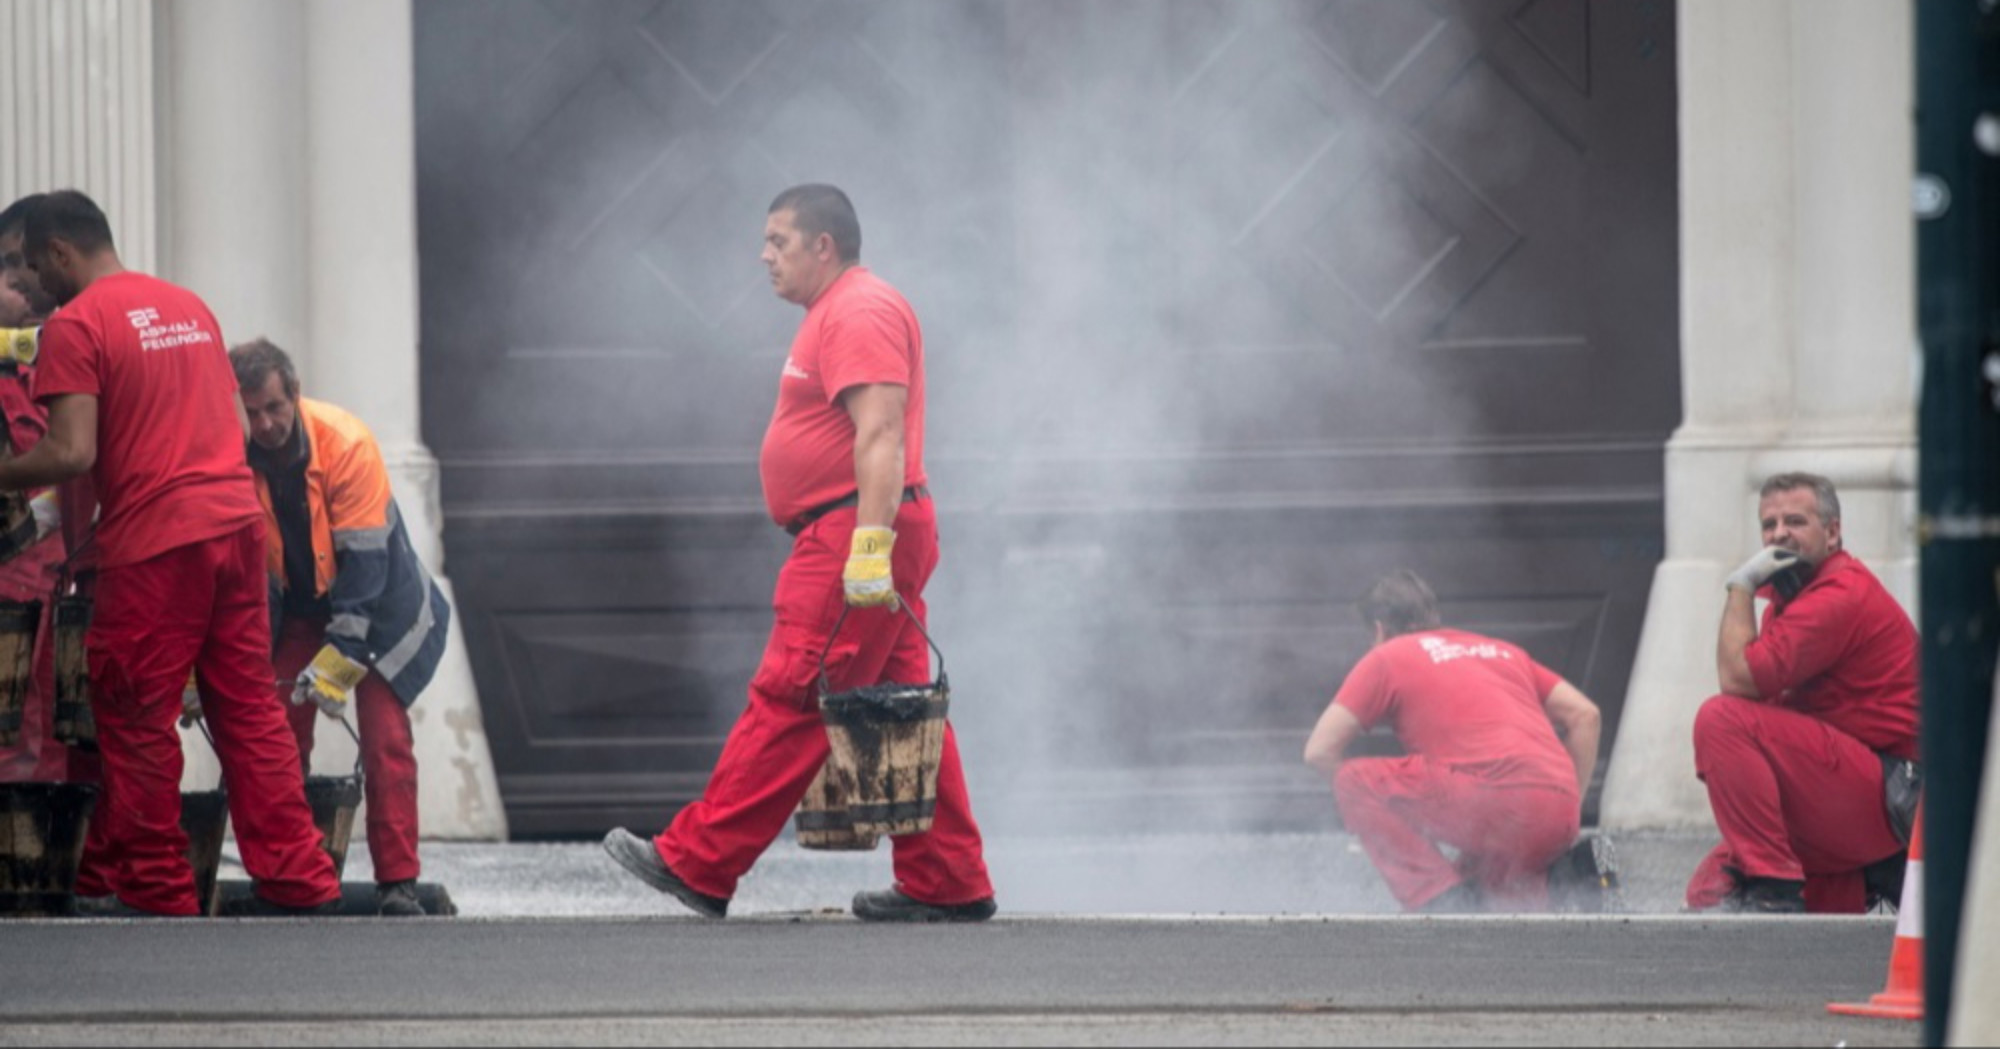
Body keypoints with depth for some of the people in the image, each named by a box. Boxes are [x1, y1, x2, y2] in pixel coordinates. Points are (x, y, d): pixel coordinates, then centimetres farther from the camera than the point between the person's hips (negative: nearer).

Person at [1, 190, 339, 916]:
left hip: (153, 543, -7)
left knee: (137, 720, 4)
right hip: (236, 522, 7)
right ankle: (298, 882, 8)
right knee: (250, 707, 10)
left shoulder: (74, 325, -7)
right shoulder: (191, 307, 16)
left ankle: (158, 895, 7)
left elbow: (72, 453, -15)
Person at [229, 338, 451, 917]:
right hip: (293, 610, 4)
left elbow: (363, 559, -25)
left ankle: (397, 884, -12)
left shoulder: (346, 445, -28)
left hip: (377, 606, -3)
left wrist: (340, 657, -28)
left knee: (385, 736, -13)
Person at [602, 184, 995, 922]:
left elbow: (880, 438, -22)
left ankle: (698, 866, -10)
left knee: (788, 704, -9)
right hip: (860, 540, 11)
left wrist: (870, 545, -28)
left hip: (853, 533, -11)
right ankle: (949, 883, 8)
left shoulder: (858, 314, -12)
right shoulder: (841, 314, 23)